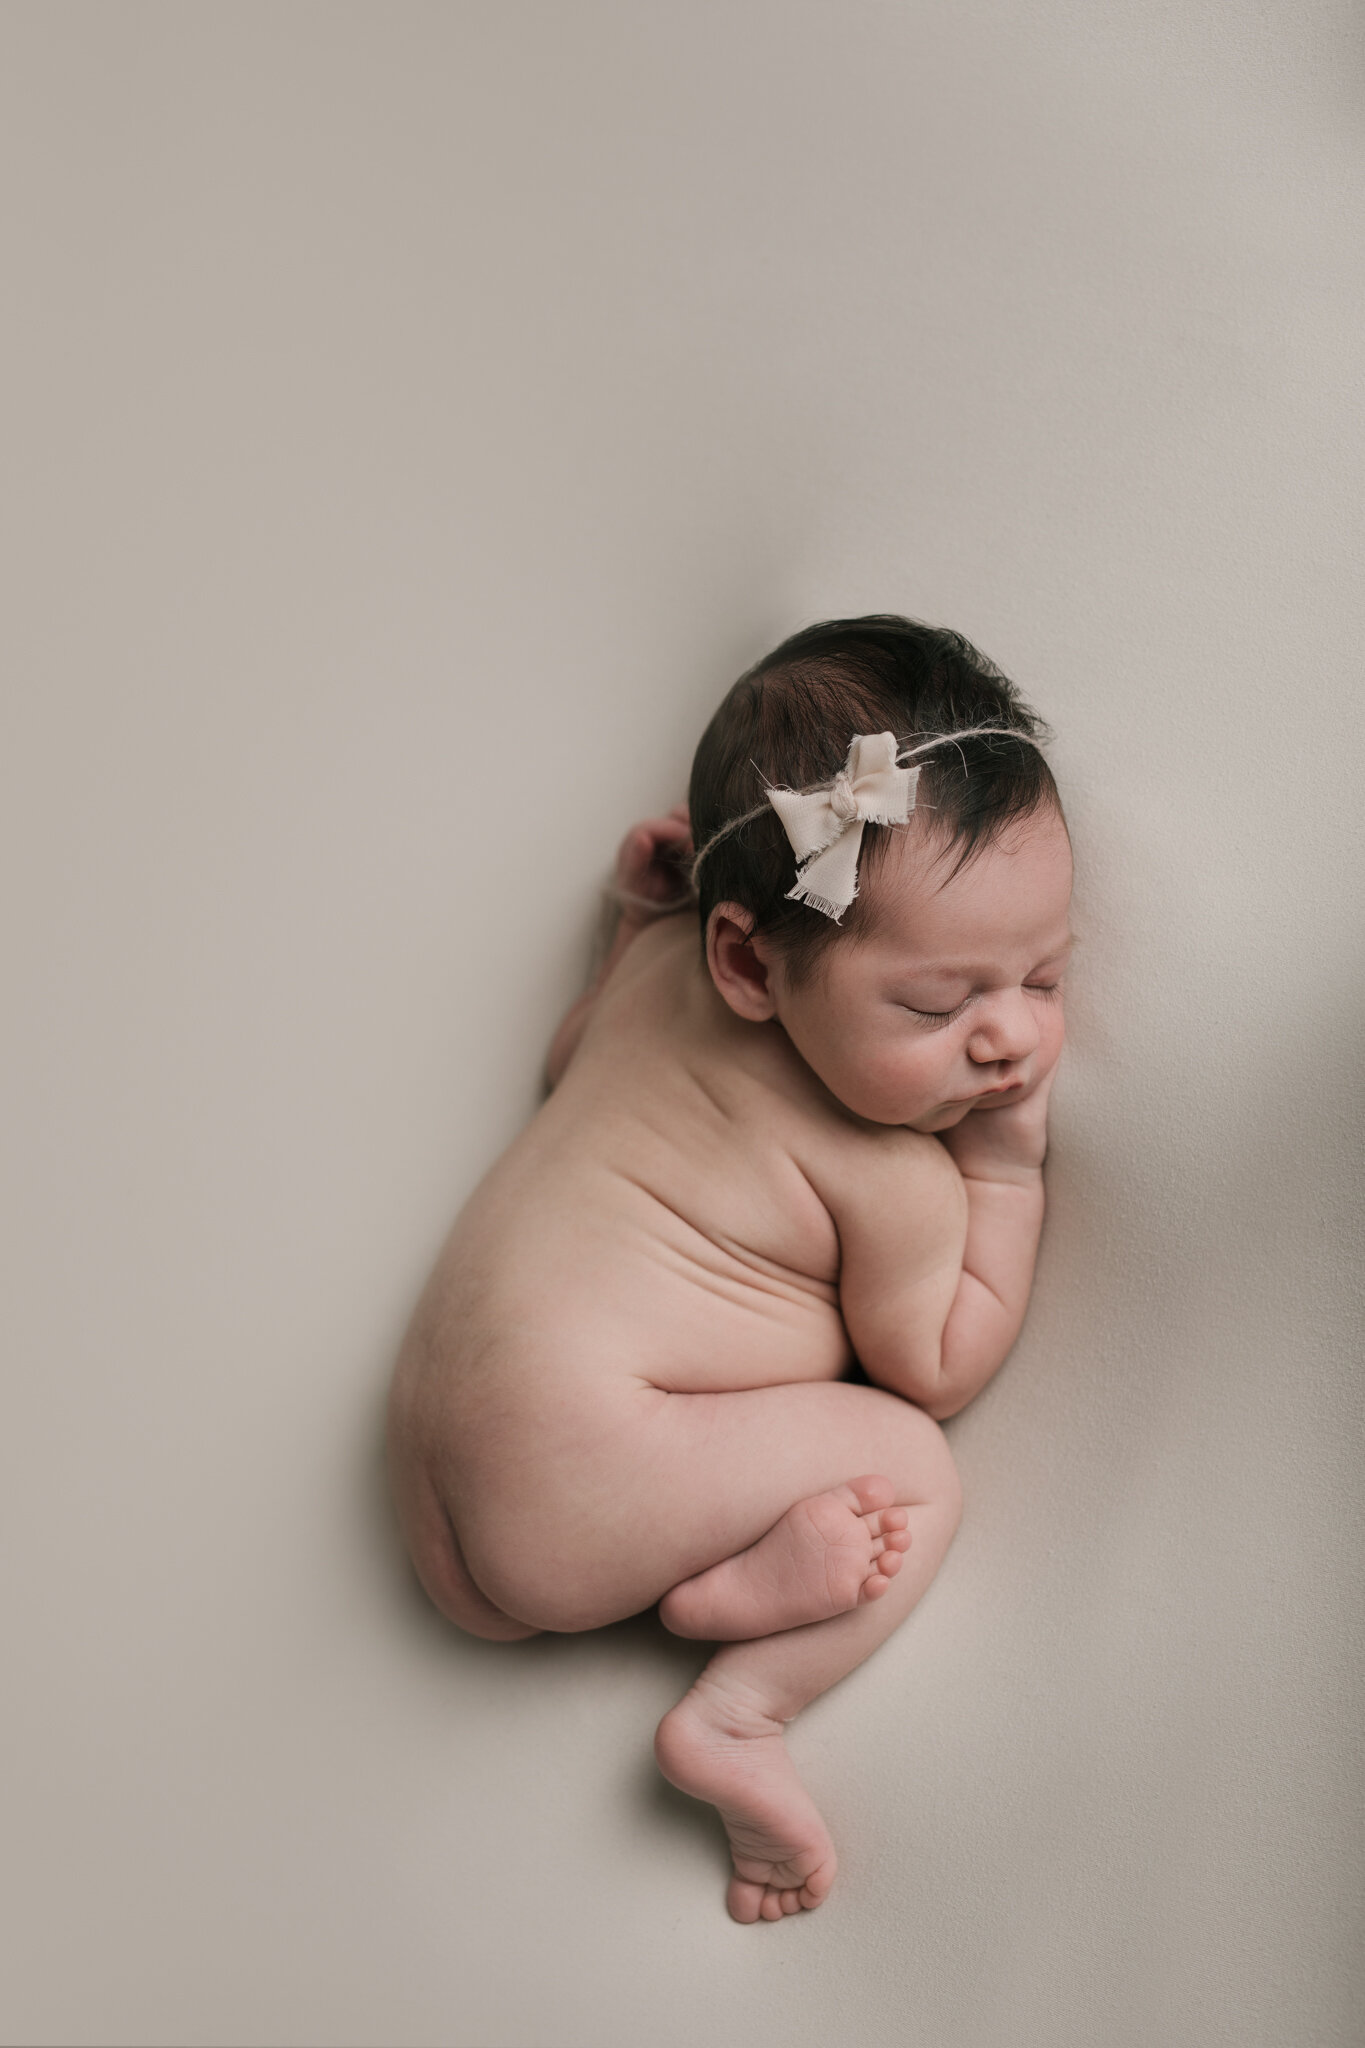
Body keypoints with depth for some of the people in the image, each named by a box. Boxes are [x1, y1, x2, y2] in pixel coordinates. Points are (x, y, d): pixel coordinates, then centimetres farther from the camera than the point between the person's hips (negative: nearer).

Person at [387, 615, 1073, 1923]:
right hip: (570, 1485, -8)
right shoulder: (893, 1181, -17)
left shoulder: (665, 963, 4)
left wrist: (644, 921, 23)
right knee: (910, 1472, -5)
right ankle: (735, 1714, -11)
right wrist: (1006, 1169, -2)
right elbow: (933, 1376, 0)